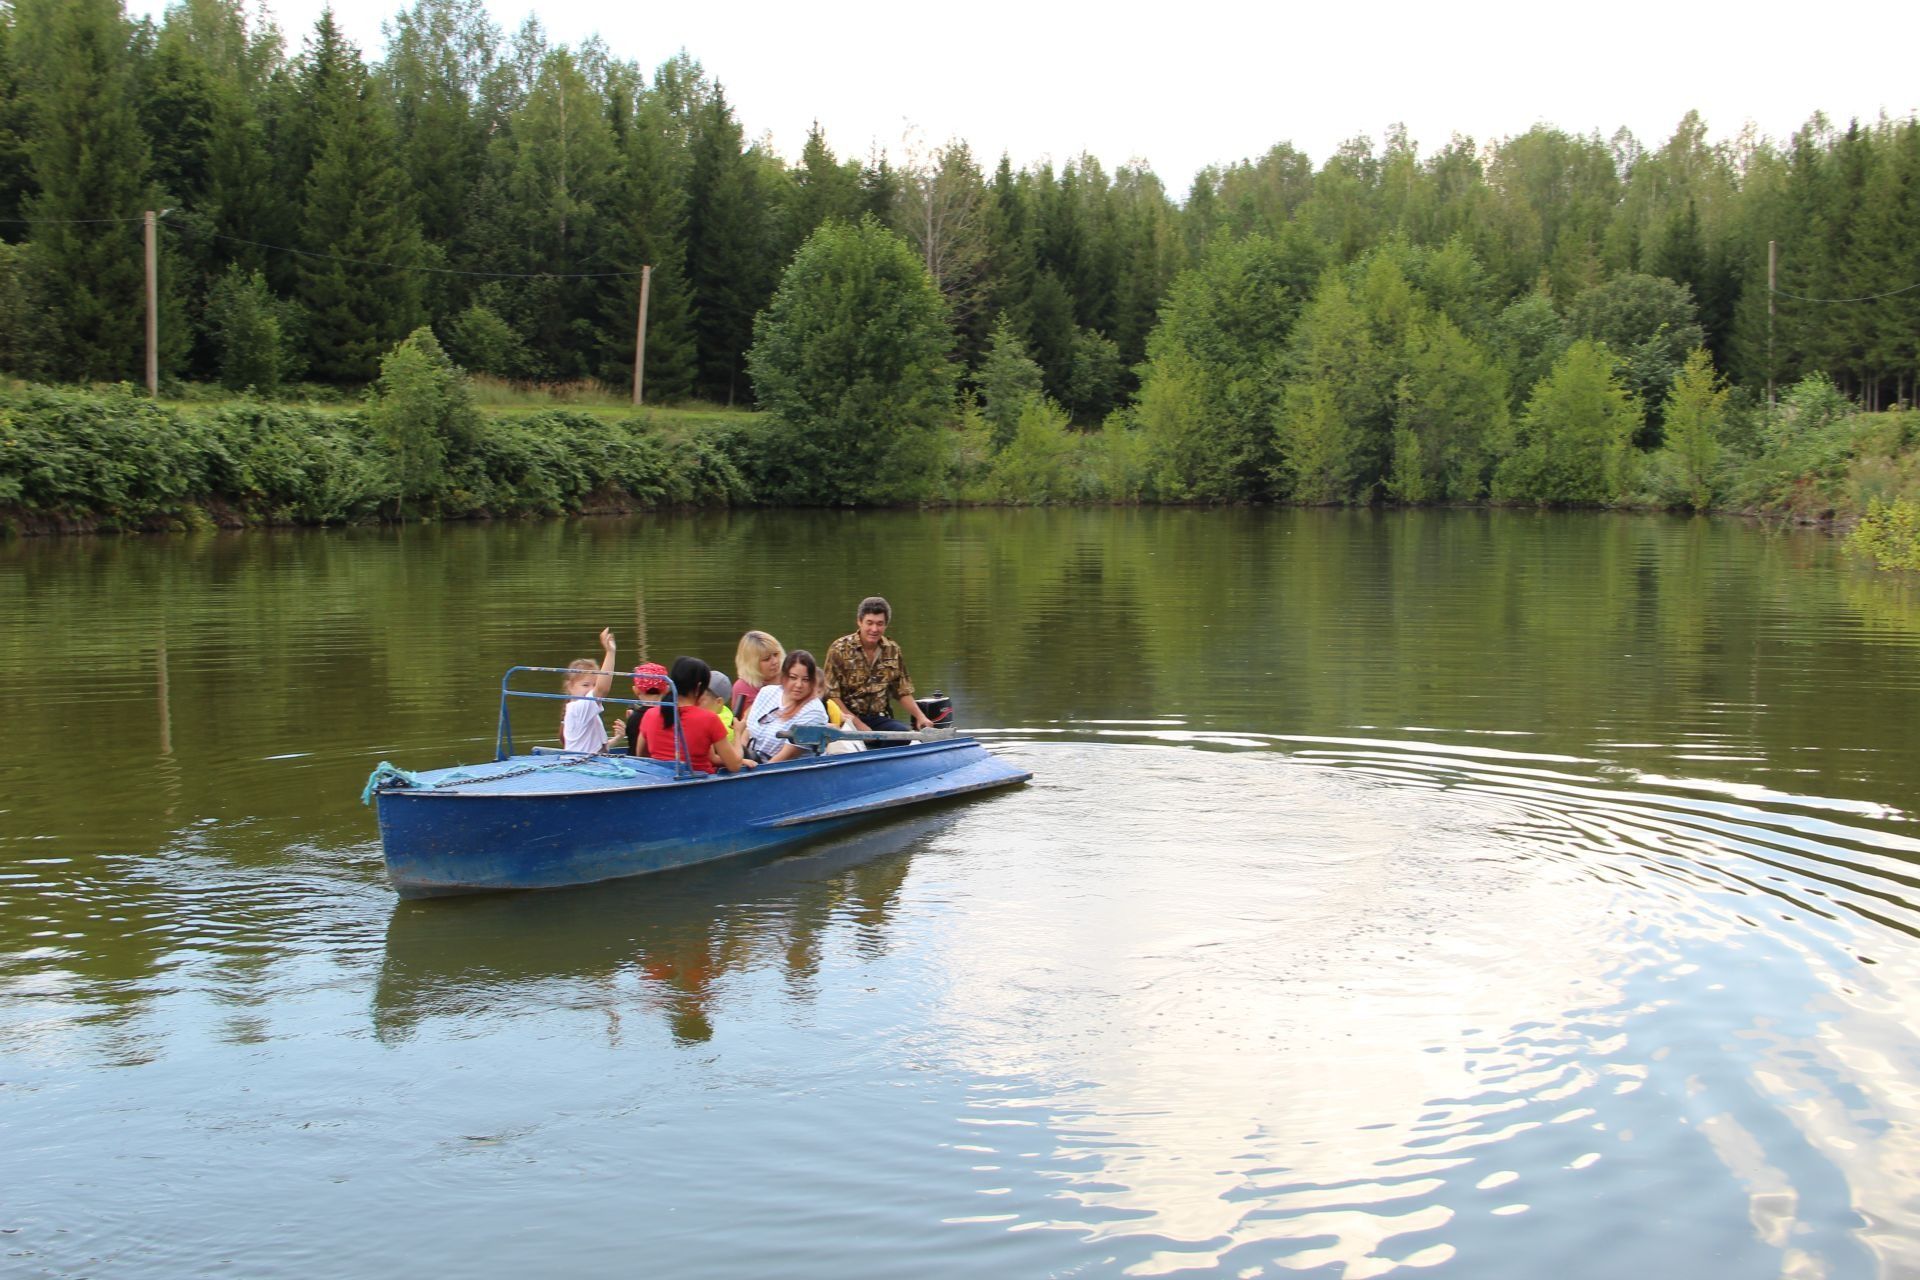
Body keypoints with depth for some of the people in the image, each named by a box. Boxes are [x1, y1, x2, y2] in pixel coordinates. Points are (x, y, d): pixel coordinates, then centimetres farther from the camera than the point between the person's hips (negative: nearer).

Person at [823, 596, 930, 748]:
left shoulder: (893, 651, 9)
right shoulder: (839, 650, -5)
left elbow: (903, 692, 15)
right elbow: (832, 696, -8)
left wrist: (920, 716, -1)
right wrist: (858, 724, -15)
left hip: (879, 718, 4)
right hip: (848, 718, -4)